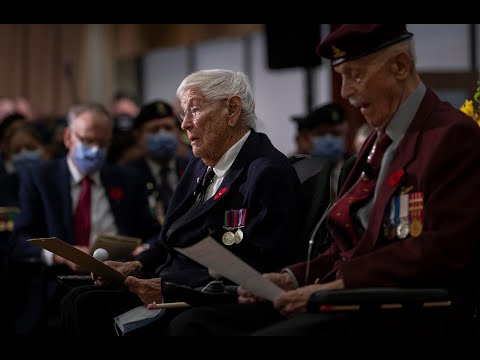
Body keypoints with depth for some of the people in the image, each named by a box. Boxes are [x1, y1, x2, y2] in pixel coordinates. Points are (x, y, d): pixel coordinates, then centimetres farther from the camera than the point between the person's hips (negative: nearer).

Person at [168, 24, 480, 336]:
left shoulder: (454, 135, -6)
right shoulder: (380, 141, 24)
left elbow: (443, 250, -17)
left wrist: (339, 285, -17)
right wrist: (292, 278, 6)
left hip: (407, 314, -9)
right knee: (192, 323, -7)